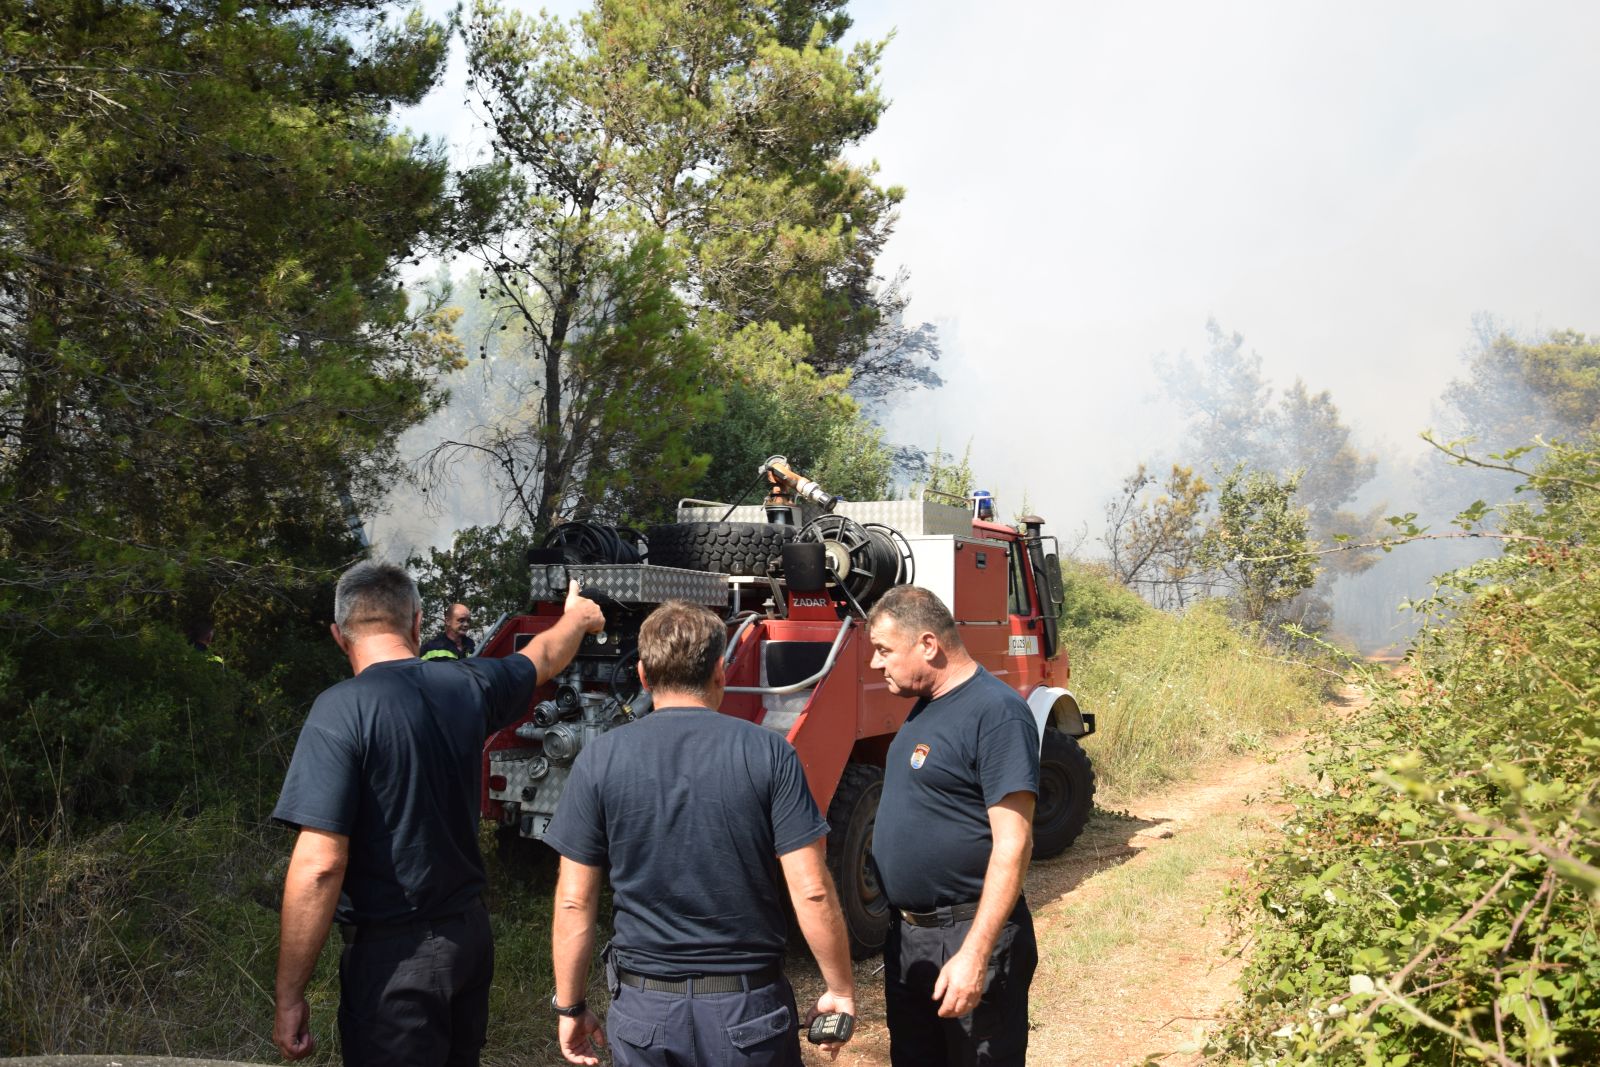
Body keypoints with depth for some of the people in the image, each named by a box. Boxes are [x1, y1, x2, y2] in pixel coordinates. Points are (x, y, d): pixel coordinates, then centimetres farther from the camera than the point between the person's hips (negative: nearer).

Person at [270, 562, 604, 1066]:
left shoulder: (342, 710, -18)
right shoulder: (467, 685, -1)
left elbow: (319, 866, -22)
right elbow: (543, 657, 21)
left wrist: (288, 998, -14)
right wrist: (577, 616, 43)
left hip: (394, 954, -6)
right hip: (470, 931, 6)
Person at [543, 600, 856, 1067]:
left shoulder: (599, 761, -6)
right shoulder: (768, 753, -9)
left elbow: (574, 903, -4)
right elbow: (812, 892, -11)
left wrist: (569, 1007, 8)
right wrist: (841, 990, 2)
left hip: (644, 1009, 1)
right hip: (748, 1008, 0)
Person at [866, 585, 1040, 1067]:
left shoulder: (995, 712, -19)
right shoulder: (926, 705, 9)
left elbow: (1012, 844, -23)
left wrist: (975, 954, -26)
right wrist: (902, 922, 16)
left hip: (968, 935, -9)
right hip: (906, 933, 9)